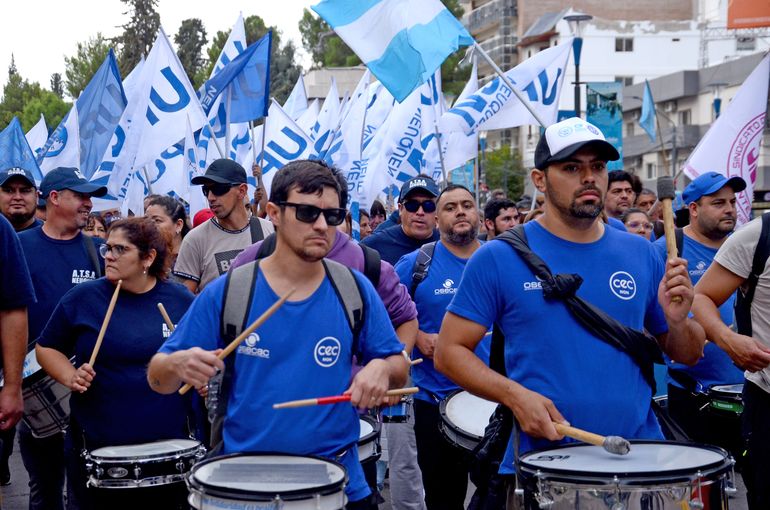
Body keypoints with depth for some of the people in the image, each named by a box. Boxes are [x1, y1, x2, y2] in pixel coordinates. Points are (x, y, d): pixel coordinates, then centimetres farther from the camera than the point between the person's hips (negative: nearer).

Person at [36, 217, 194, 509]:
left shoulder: (181, 300, 2)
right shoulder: (82, 298, -3)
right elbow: (46, 348, 6)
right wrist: (70, 377, -11)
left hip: (170, 445, 1)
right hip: (96, 449, -1)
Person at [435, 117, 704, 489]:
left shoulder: (639, 254, 5)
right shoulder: (499, 258, -6)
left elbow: (689, 355, 11)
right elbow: (449, 351, -5)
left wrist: (677, 320, -10)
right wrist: (514, 395, -20)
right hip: (540, 465, -3)